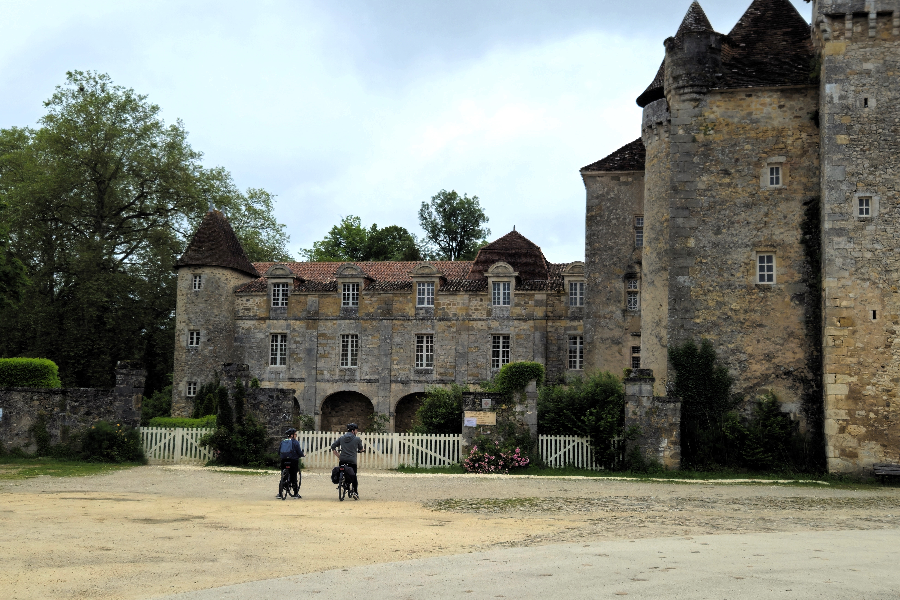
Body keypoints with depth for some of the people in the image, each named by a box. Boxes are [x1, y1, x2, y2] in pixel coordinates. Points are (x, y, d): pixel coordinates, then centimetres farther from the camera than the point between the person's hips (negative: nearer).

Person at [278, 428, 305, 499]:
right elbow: (299, 453, -8)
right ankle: (296, 494, 7)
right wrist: (303, 454, 13)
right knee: (294, 477, 3)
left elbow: (279, 452, 13)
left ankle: (279, 493, 7)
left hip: (284, 461, 4)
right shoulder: (295, 442, -7)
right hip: (293, 461, -4)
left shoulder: (282, 442, 8)